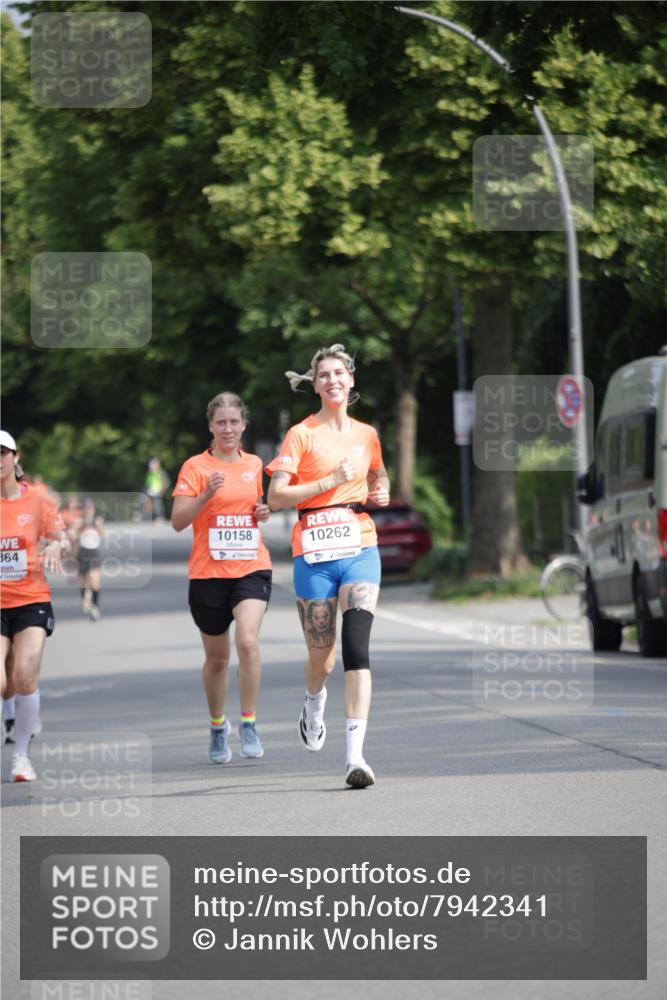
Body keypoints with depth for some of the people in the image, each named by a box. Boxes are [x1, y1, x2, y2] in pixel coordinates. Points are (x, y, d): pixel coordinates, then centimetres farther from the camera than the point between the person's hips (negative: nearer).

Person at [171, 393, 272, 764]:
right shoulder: (196, 467, -3)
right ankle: (218, 726, 31)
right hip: (209, 573, -1)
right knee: (217, 657, 9)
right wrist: (206, 494, -25)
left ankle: (249, 724, -13)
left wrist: (264, 513, 5)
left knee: (248, 640, -22)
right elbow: (178, 520, -11)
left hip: (252, 569, 1)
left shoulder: (254, 465, 10)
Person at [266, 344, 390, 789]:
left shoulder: (367, 434, 11)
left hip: (360, 548, 2)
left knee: (357, 646, -15)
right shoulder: (302, 434, -2)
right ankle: (314, 705, 44)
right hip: (314, 552, -2)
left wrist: (381, 492, 8)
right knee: (322, 657, 6)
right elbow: (276, 497, -10)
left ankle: (356, 755, -19)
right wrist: (331, 480, -15)